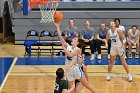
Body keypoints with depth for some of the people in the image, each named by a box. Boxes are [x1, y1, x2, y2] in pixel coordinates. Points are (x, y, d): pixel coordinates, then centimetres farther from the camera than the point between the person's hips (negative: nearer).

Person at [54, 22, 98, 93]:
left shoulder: (78, 49, -10)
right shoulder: (67, 46, 4)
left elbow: (70, 55, -27)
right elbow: (60, 37, -4)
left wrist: (63, 48, -17)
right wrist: (57, 27, -9)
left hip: (76, 69, -5)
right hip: (68, 70, 5)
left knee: (87, 85, -1)